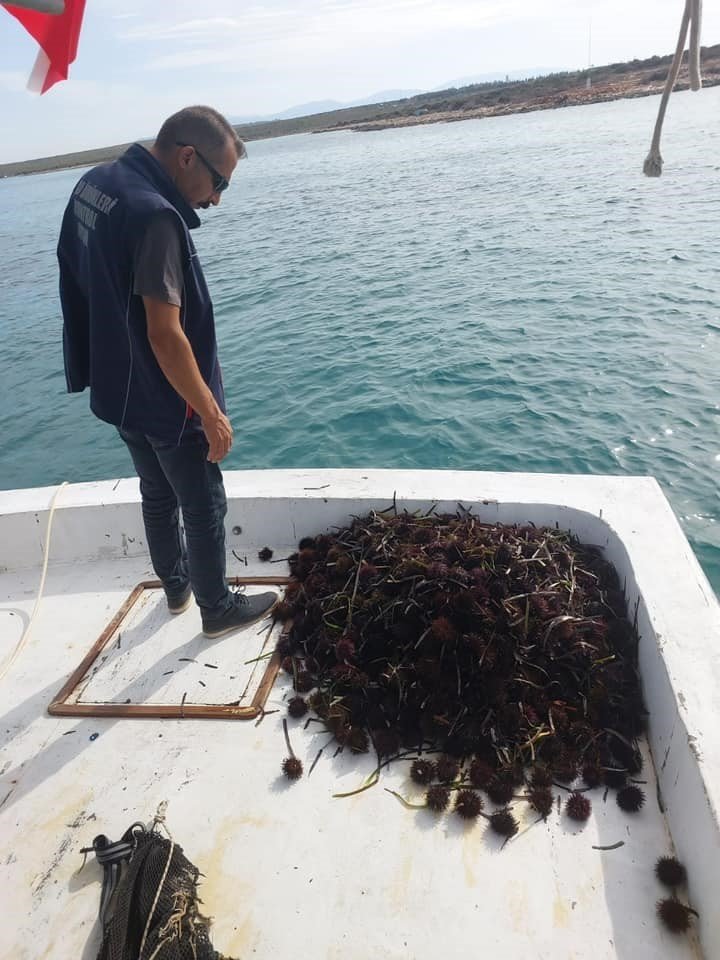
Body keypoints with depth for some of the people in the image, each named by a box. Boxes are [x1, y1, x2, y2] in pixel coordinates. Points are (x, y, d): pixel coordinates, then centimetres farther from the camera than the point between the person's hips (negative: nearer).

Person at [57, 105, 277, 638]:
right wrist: (212, 413, -20)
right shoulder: (153, 214, -26)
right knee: (204, 506, 9)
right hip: (165, 400, -9)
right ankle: (218, 609, 27)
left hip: (120, 389, 9)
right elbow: (165, 334, -28)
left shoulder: (95, 182, 3)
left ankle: (177, 586, 43)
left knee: (158, 495, 23)